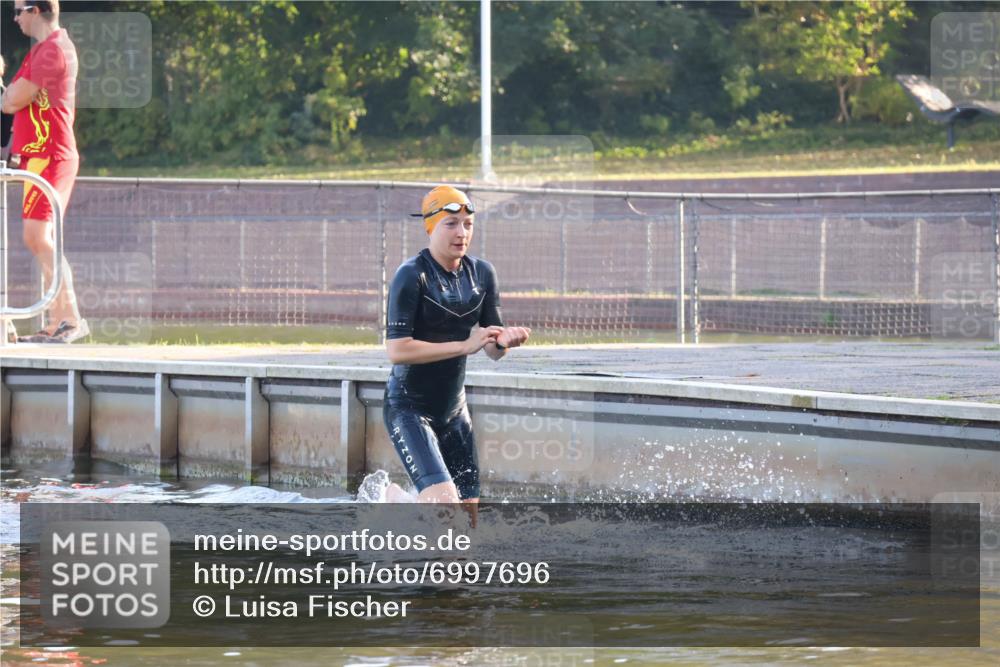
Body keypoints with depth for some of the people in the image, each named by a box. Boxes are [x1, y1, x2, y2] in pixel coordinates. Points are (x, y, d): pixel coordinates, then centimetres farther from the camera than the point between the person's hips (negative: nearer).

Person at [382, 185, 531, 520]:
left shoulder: (482, 273, 3)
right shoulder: (412, 276, -17)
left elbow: (493, 352, 6)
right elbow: (397, 350, -24)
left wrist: (504, 339, -18)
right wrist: (465, 345, -26)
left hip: (453, 409, 7)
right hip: (408, 408, -7)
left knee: (468, 520, 6)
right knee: (444, 500, -23)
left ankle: (397, 498, 32)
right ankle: (397, 501, 9)